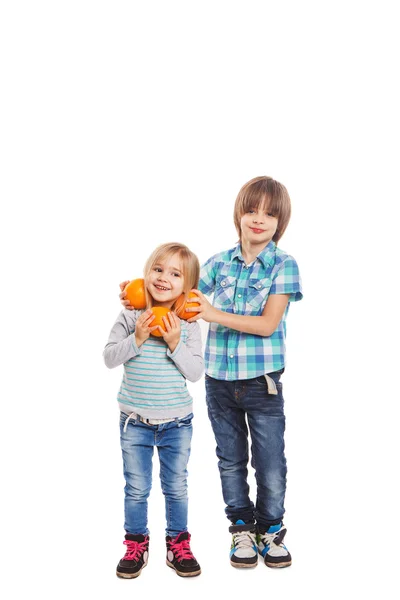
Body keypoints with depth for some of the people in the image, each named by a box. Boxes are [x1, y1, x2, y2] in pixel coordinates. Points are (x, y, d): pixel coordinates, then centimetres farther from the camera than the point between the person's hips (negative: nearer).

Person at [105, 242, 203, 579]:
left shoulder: (188, 326, -7)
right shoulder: (130, 318, -7)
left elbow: (196, 372, -9)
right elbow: (110, 358, -9)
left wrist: (175, 345, -22)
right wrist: (136, 339, -23)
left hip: (177, 423, 0)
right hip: (135, 422, 0)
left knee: (176, 488, 13)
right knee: (136, 488, 11)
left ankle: (178, 545, 30)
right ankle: (136, 546, 28)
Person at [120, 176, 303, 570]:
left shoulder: (283, 265, -6)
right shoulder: (220, 263, 4)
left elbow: (268, 324, -15)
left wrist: (215, 314, -21)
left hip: (262, 382, -3)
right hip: (219, 380, 3)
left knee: (271, 463, 5)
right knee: (231, 461, 14)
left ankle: (270, 530, 27)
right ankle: (242, 529, 31)